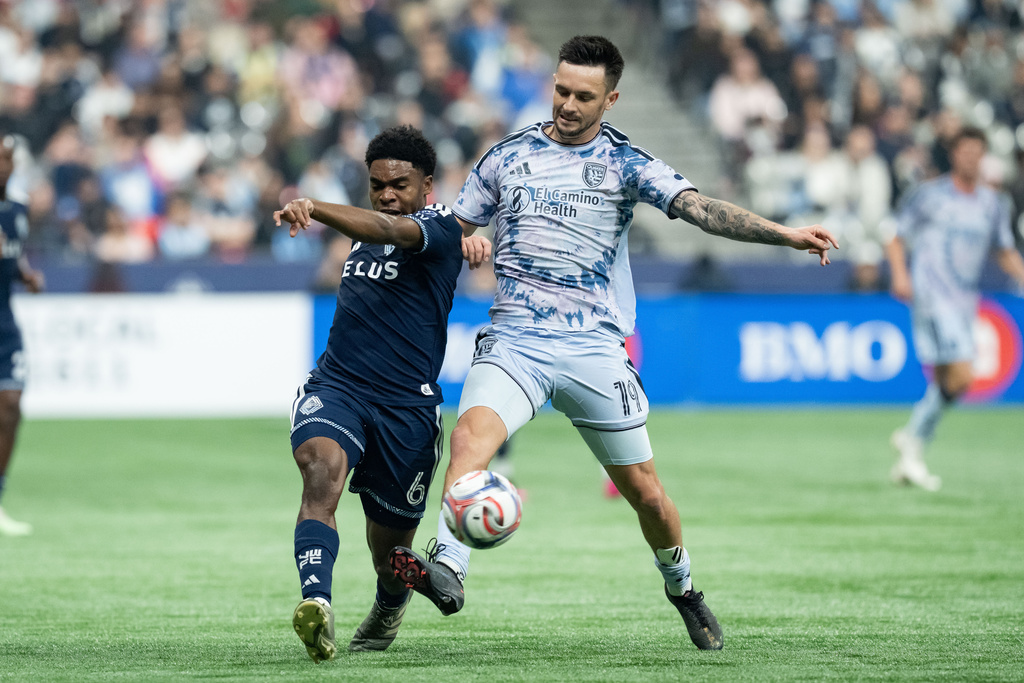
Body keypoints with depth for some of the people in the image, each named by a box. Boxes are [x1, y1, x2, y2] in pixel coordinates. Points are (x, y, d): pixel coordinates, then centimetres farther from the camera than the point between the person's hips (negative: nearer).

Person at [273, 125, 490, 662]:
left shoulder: (440, 227, -8)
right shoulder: (369, 230, 13)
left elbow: (387, 230, -29)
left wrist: (314, 209, -44)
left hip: (407, 406, -3)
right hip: (336, 385, 3)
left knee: (389, 546, 11)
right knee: (322, 468, -32)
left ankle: (390, 604, 48)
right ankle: (317, 603, -48)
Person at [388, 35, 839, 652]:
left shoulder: (625, 163, 2)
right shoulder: (507, 157, 9)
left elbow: (701, 208, -10)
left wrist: (785, 234, -23)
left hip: (595, 347, 0)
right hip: (514, 340, 1)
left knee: (643, 488, 5)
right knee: (471, 432, -29)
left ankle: (681, 587, 32)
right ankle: (449, 567, -39)